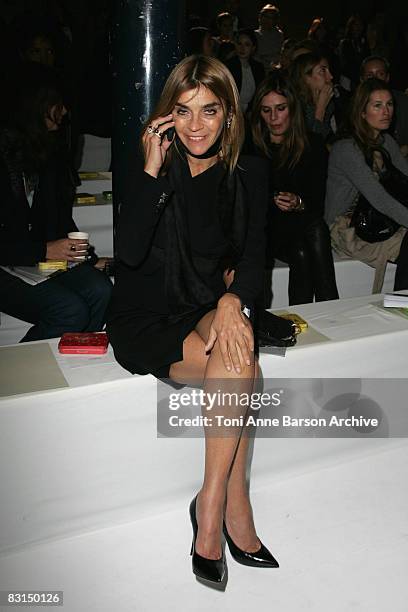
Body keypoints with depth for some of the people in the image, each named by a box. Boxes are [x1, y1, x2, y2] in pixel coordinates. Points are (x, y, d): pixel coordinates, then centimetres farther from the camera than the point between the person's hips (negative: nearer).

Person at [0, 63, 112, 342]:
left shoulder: (52, 149, 12)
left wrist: (89, 258, 6)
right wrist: (43, 251, -17)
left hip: (49, 254, 6)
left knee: (101, 290, -20)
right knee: (71, 310, -27)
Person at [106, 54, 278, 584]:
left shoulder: (248, 173, 2)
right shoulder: (150, 165, -6)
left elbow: (253, 257, -4)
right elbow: (130, 253, -19)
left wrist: (232, 298, -25)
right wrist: (152, 170, -24)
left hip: (206, 308, 3)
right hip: (146, 318, -3)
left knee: (235, 343, -31)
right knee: (243, 368, -27)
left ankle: (212, 501, -17)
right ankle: (235, 505, -10)